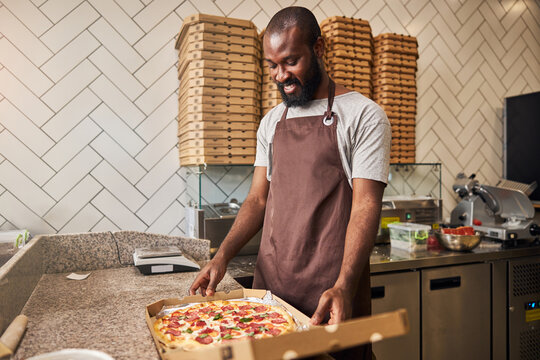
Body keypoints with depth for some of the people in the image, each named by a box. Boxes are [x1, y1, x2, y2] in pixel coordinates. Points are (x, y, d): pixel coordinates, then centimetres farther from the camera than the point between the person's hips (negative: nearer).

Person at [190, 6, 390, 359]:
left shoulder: (364, 115, -7)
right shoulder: (271, 122, 11)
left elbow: (366, 206, -13)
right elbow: (258, 198, 10)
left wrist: (344, 286, -25)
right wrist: (222, 256, -3)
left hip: (332, 290, -5)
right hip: (270, 282, 5)